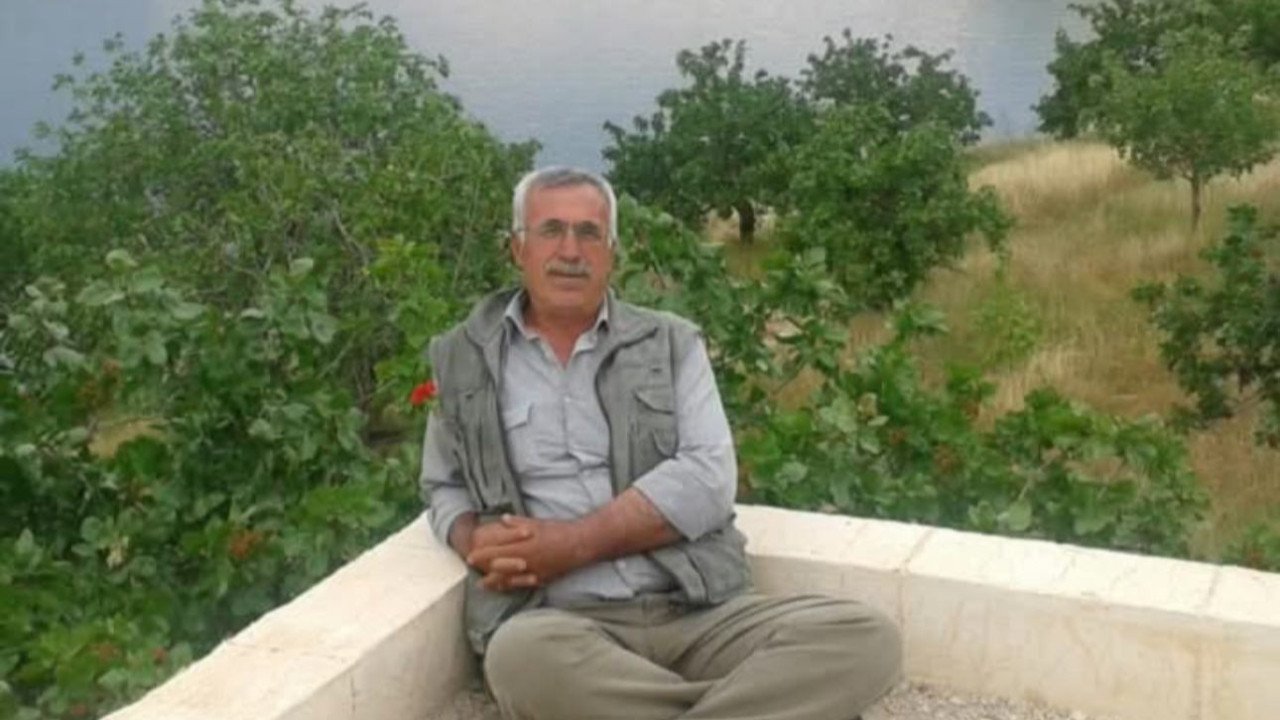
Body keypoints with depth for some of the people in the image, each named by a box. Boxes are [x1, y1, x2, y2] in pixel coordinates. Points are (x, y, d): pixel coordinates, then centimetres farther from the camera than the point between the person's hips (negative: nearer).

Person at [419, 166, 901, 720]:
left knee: (865, 638, -24)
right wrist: (478, 546, -3)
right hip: (556, 621, 0)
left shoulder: (672, 344, 11)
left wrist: (571, 543, -11)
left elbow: (706, 482, -1)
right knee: (523, 656, -39)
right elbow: (445, 485, 21)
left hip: (697, 613, 1)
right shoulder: (462, 359, 14)